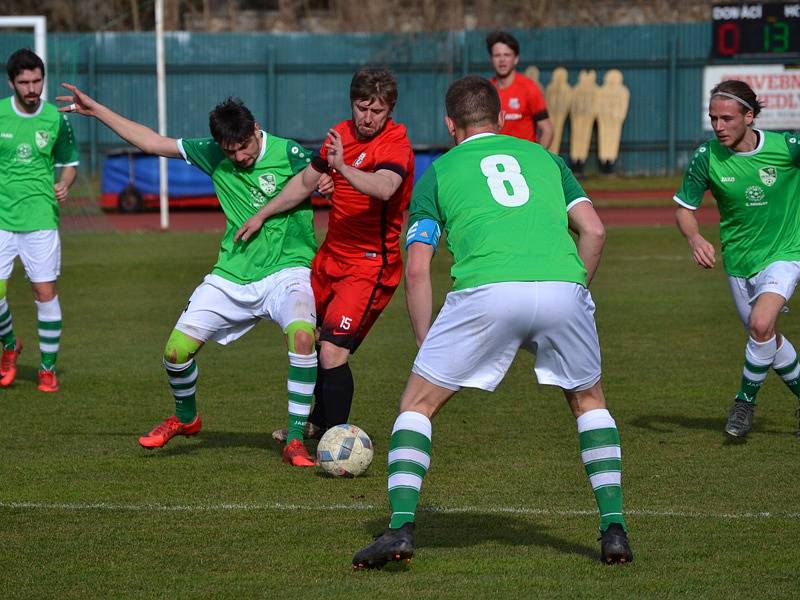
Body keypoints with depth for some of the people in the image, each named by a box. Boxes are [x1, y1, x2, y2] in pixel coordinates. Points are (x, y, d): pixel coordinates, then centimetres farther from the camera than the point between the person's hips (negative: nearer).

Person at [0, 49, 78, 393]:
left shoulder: (55, 119, 0)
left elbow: (69, 162, 12)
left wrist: (64, 185, -7)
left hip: (41, 219, 0)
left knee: (45, 292, -3)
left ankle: (48, 368, 10)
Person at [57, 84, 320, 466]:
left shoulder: (287, 154, -11)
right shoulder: (212, 154, 1)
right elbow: (152, 142, 10)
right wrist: (96, 110, 10)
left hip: (286, 270, -4)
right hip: (231, 276, 4)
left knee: (302, 335, -33)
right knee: (176, 351, -3)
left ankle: (295, 441, -23)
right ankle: (185, 417, 31)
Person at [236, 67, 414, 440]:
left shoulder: (395, 143, -18)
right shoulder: (341, 134, 5)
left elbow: (384, 187, -40)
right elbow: (306, 182, 19)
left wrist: (344, 168, -55)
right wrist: (262, 215, 22)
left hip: (370, 265, -9)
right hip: (330, 256, 9)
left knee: (333, 351, -20)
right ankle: (319, 422, 42)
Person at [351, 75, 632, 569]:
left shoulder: (438, 172, 22)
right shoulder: (543, 157, 29)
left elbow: (417, 269, 13)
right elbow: (594, 230, 17)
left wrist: (425, 342, 20)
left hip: (486, 291, -2)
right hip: (562, 287, 2)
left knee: (418, 404, 14)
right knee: (589, 402, 27)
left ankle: (401, 527, -2)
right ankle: (614, 527, 15)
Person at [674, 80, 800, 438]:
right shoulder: (706, 157, -13)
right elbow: (684, 208, -4)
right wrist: (695, 239, -22)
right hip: (738, 259, 4)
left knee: (762, 325, -24)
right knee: (767, 340, 14)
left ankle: (745, 401, -2)